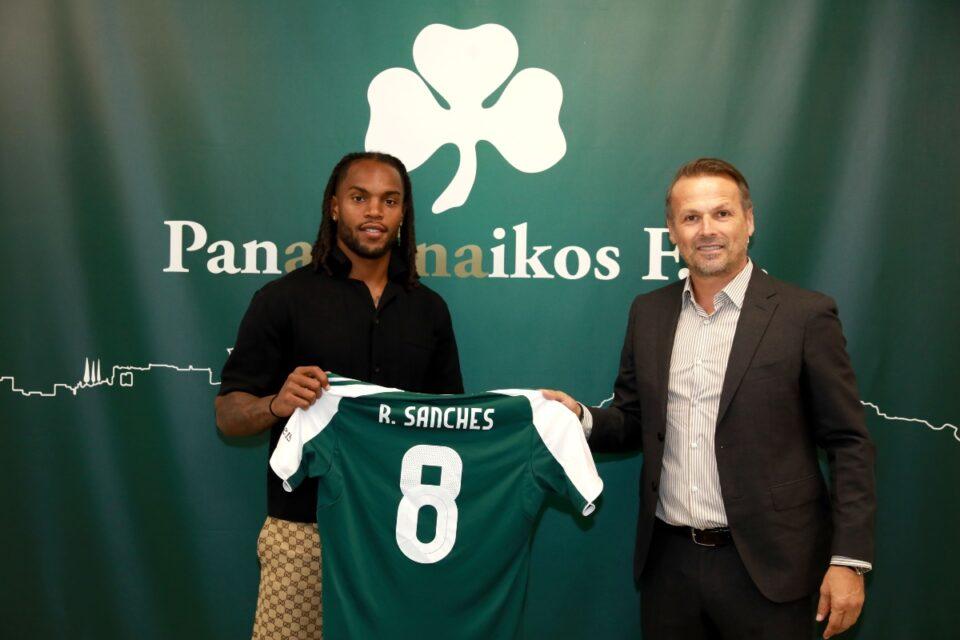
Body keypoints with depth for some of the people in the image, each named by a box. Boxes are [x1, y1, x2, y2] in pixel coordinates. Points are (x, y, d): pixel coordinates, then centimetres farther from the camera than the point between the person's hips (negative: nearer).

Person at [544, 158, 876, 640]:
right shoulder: (648, 313, 6)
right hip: (667, 562, 4)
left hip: (764, 565, -3)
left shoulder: (805, 315, -7)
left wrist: (849, 559, -9)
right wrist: (582, 419, -8)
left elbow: (849, 444, -5)